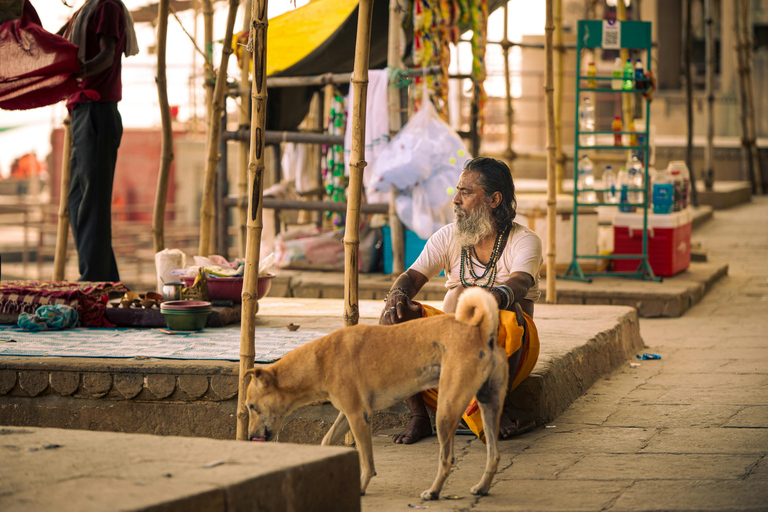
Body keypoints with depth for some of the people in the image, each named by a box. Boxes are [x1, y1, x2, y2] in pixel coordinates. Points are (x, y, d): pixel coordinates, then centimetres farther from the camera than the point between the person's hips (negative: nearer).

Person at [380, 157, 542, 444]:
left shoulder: (524, 241, -5)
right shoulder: (448, 237, 8)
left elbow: (518, 286, -25)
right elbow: (412, 277, -5)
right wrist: (396, 296, -30)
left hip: (502, 347, -3)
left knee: (509, 318, -38)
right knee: (395, 316, -21)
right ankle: (418, 416, -22)